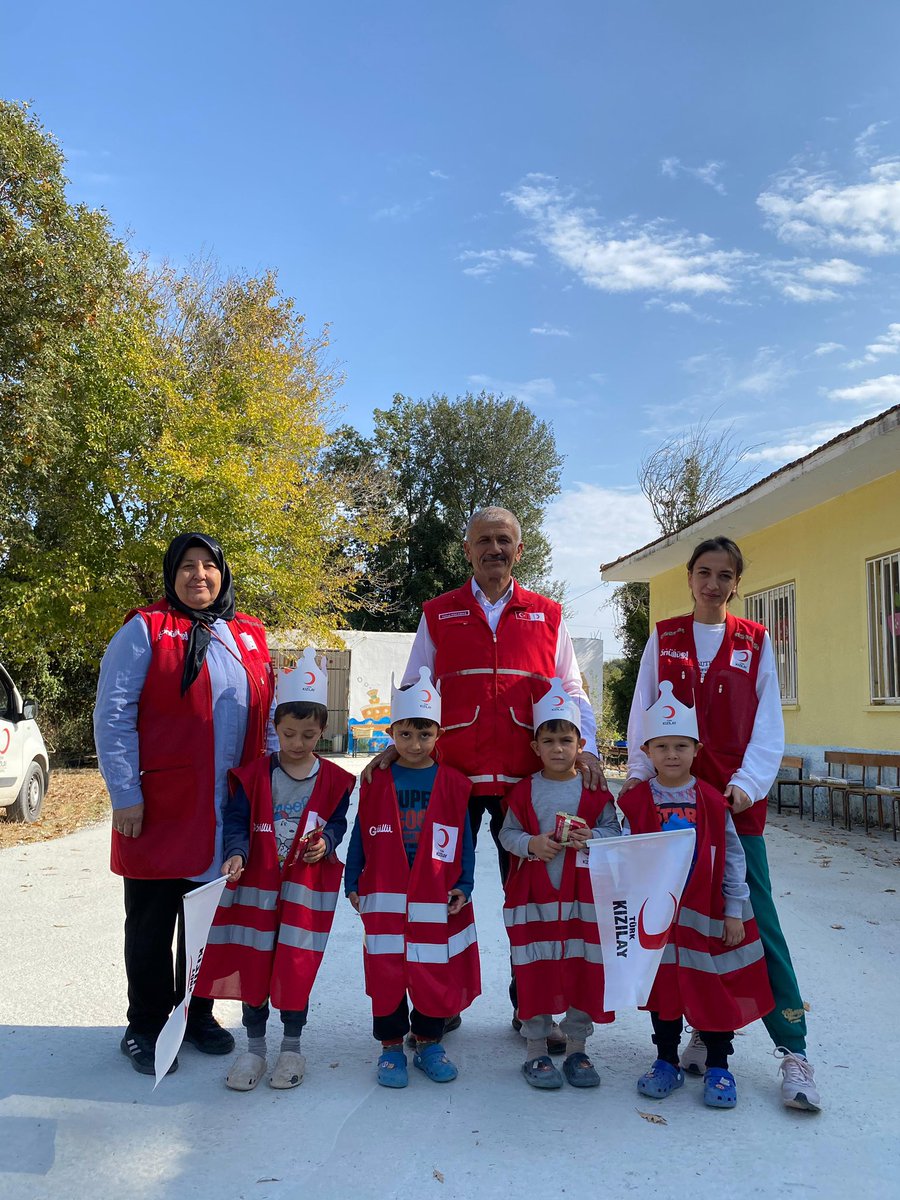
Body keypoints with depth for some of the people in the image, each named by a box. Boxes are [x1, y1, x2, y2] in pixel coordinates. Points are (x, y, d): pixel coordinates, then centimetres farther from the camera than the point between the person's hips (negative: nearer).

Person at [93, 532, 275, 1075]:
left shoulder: (250, 637, 10)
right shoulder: (146, 631, -5)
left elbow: (266, 718, 16)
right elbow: (113, 716, -9)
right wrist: (126, 796, -14)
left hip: (230, 813, 5)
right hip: (161, 807, -4)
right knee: (152, 923, 8)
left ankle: (197, 1014, 34)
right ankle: (146, 1028, 26)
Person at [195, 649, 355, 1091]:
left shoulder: (334, 780, -1)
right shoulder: (254, 775, -1)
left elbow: (338, 823, 3)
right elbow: (236, 822, -5)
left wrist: (326, 842, -18)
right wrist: (236, 854, -22)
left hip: (307, 885, -1)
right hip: (256, 882, 1)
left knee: (297, 965, 2)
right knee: (252, 962, 5)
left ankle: (292, 1047, 23)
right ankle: (253, 1048, 23)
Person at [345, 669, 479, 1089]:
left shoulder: (453, 784, 1)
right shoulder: (377, 782, 2)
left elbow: (464, 840, 5)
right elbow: (360, 836, 6)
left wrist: (463, 886, -1)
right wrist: (352, 883, 4)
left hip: (438, 901, 0)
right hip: (386, 899, 0)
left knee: (436, 973, 6)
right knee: (386, 972, 4)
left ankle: (429, 1042, 27)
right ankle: (390, 1046, 22)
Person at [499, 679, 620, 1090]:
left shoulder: (595, 791, 1)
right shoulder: (524, 791, 0)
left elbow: (614, 832, 3)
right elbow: (507, 833, 2)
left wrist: (592, 837, -16)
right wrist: (531, 844, -16)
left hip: (582, 897, 1)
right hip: (532, 898, 0)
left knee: (583, 970, 6)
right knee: (535, 971, 5)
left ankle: (577, 1049, 23)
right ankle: (536, 1051, 19)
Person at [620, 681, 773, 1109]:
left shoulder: (712, 803, -4)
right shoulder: (636, 802, -4)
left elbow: (733, 859, 0)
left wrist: (734, 911, -1)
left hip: (706, 913, 0)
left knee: (713, 989, 7)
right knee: (663, 987, 12)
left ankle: (718, 1067, 24)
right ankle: (666, 1061, 28)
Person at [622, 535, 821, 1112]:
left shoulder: (755, 641, 6)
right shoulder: (664, 638, 8)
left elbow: (769, 722, 3)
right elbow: (643, 713, 6)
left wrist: (748, 782, -9)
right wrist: (639, 772, -4)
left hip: (735, 797, -1)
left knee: (756, 917, -4)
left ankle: (793, 1049, 5)